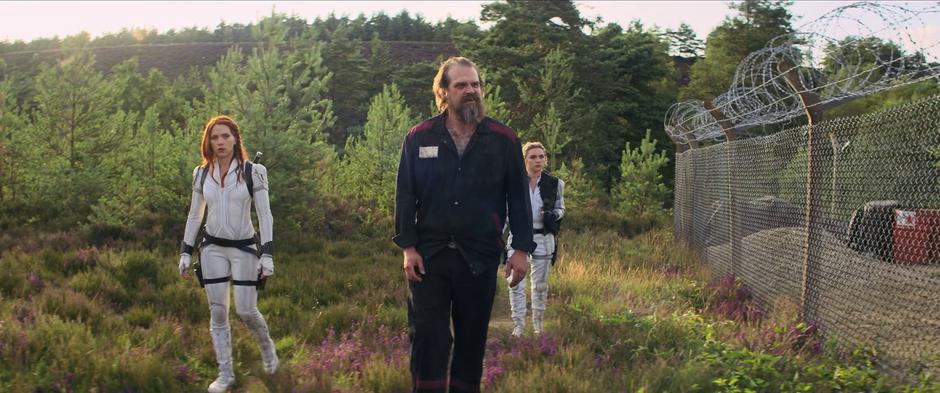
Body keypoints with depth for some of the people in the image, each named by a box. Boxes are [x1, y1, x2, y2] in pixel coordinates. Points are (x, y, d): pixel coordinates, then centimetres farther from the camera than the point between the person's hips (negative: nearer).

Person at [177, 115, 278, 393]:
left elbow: (265, 215, -8)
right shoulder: (201, 173, 3)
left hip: (244, 248, -3)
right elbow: (195, 216, 10)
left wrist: (267, 254, -13)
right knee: (217, 313, 2)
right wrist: (185, 253, 7)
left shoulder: (253, 171, -8)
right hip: (212, 249, 3)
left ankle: (267, 346, 29)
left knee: (246, 311, -3)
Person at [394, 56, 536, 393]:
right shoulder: (419, 137, 1)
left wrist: (521, 249, -1)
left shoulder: (504, 140, 2)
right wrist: (408, 247, -5)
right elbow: (405, 195, 1)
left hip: (480, 258, 1)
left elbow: (518, 198, 3)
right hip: (429, 255, 0)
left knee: (472, 338, 10)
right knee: (428, 337, -1)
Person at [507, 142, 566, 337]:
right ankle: (518, 326, 0)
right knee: (516, 283, -7)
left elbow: (561, 208, 13)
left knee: (540, 283, 10)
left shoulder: (555, 184, 1)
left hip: (543, 239, 2)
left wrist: (553, 215, -10)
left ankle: (537, 323, 26)